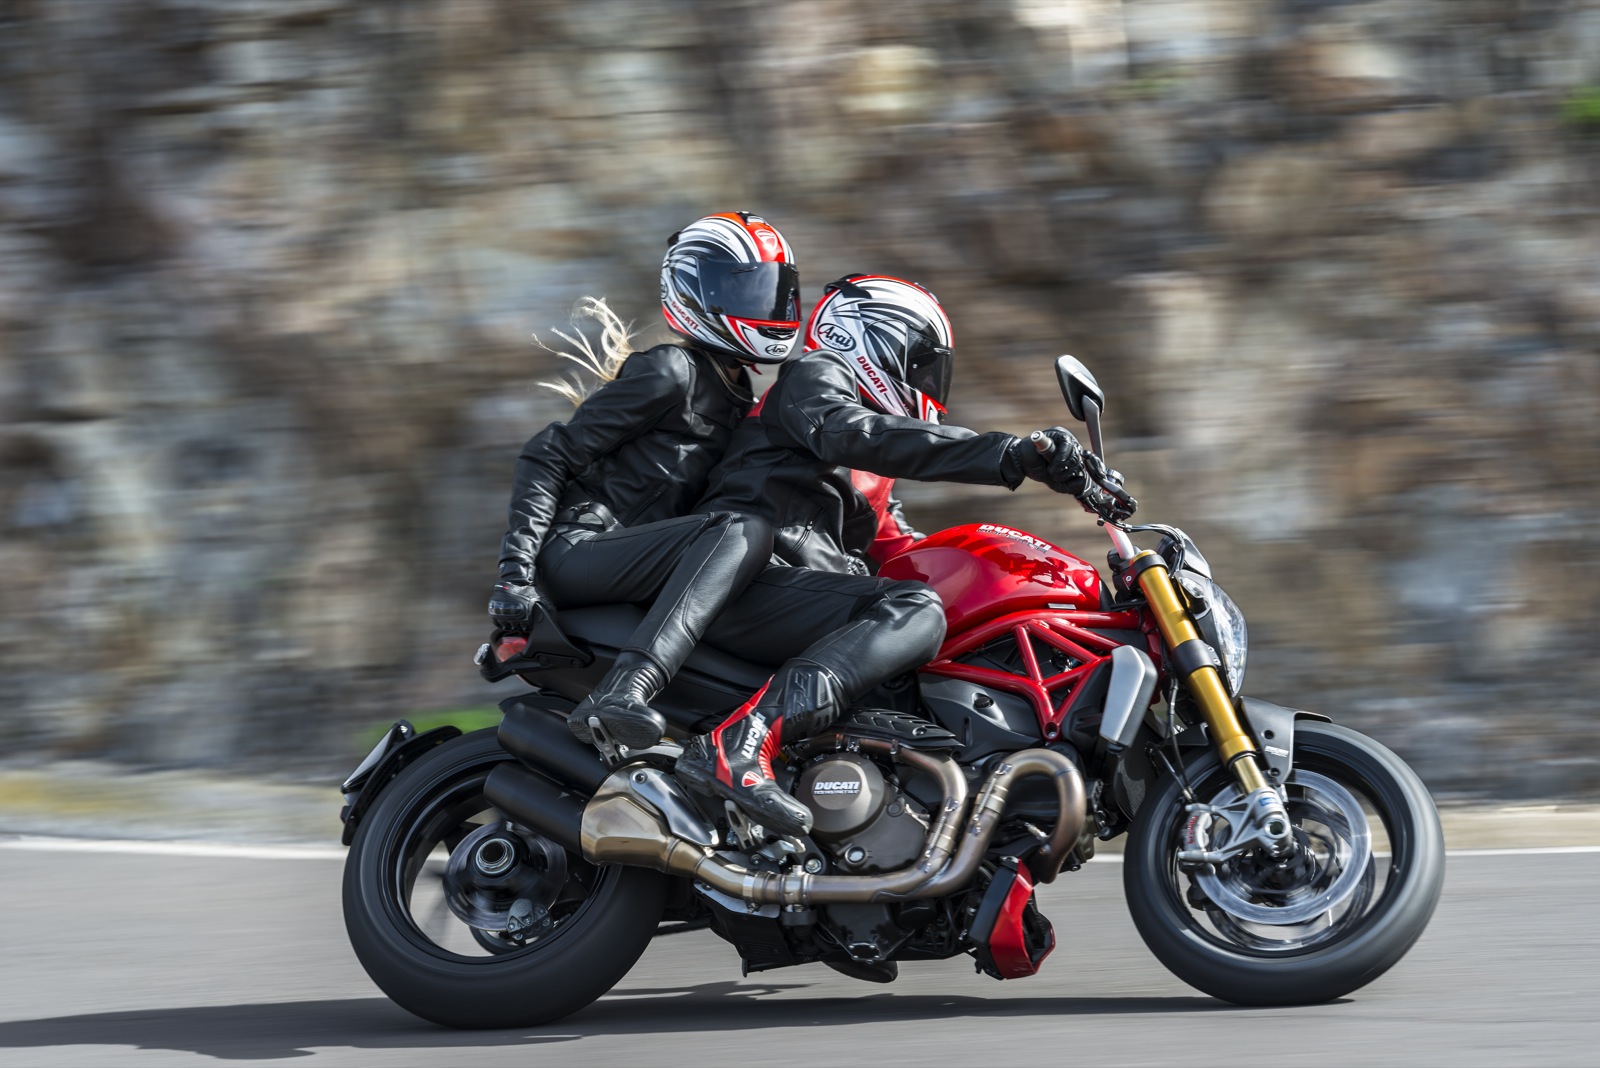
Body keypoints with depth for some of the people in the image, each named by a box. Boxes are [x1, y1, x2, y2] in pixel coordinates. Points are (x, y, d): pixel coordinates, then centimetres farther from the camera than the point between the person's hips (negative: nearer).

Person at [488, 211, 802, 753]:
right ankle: (618, 697, -47)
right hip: (578, 549, -9)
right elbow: (550, 454, -10)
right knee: (744, 532, -30)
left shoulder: (738, 397, 19)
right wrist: (516, 569, -19)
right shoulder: (670, 373, -7)